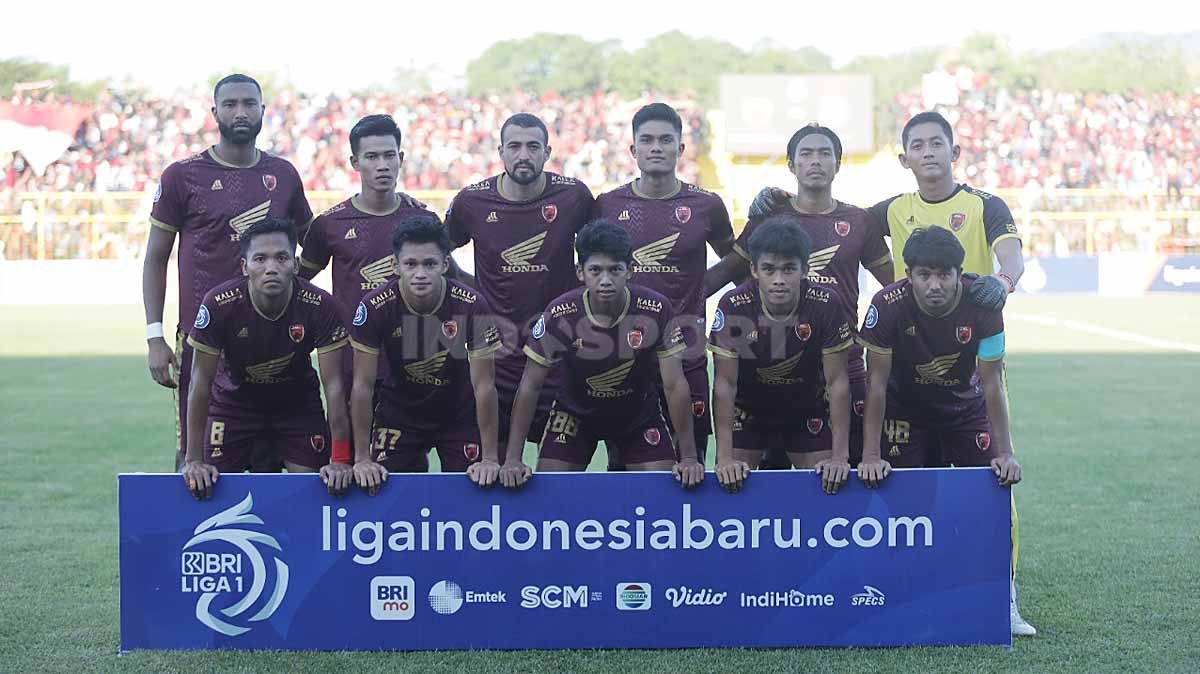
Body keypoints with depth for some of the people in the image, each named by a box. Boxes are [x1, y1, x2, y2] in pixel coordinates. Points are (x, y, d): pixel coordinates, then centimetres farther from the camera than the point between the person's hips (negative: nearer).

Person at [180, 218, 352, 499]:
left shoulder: (320, 306, -28)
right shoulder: (218, 304, -29)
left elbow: (333, 383, -23)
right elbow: (201, 382, -22)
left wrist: (340, 460, -26)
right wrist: (194, 460, -22)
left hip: (298, 401, 1)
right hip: (233, 400, 0)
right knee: (215, 487, -7)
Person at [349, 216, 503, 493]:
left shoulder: (472, 306, -25)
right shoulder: (374, 307, -24)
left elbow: (484, 385, -20)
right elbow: (363, 385, -18)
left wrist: (490, 459, -21)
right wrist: (362, 459, -19)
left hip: (459, 414, 0)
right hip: (398, 411, 1)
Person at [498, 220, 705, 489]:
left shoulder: (656, 310, -26)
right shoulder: (559, 315, -26)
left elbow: (674, 385, -19)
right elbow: (530, 386, -18)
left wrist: (689, 458, -22)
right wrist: (513, 460, -22)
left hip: (640, 412, 0)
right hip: (575, 412, 0)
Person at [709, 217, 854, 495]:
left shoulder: (826, 305, -24)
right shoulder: (733, 306, -25)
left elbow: (837, 381, -19)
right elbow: (725, 383, -21)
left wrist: (840, 457, -24)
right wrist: (724, 457, -27)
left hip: (808, 414, 0)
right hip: (748, 411, 0)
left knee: (827, 486, -5)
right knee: (732, 482, -7)